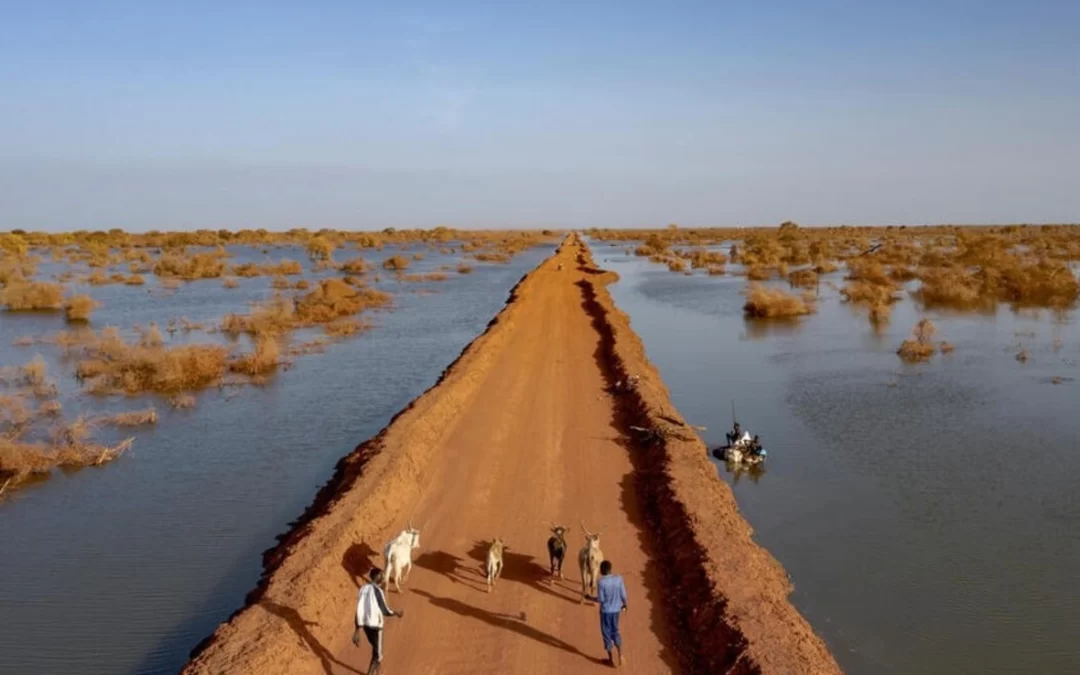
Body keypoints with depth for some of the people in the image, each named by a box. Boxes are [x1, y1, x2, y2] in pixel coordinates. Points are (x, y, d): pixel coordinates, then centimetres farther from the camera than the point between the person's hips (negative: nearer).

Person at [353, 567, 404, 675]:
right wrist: (397, 613, 5)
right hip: (375, 626, -7)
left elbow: (359, 611, 3)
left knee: (375, 649, 27)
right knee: (377, 656, 5)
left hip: (365, 625, 7)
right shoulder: (377, 591, -19)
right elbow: (385, 611, -15)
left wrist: (357, 631, 7)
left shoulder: (363, 589, 2)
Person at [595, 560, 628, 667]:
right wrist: (624, 605, 17)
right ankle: (620, 656, 19)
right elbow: (623, 595, -2)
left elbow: (600, 599, -17)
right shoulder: (619, 579, -8)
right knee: (615, 631, 22)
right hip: (616, 610, 4)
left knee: (606, 633, 11)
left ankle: (611, 659, 20)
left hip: (606, 611, -4)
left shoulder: (601, 582, -20)